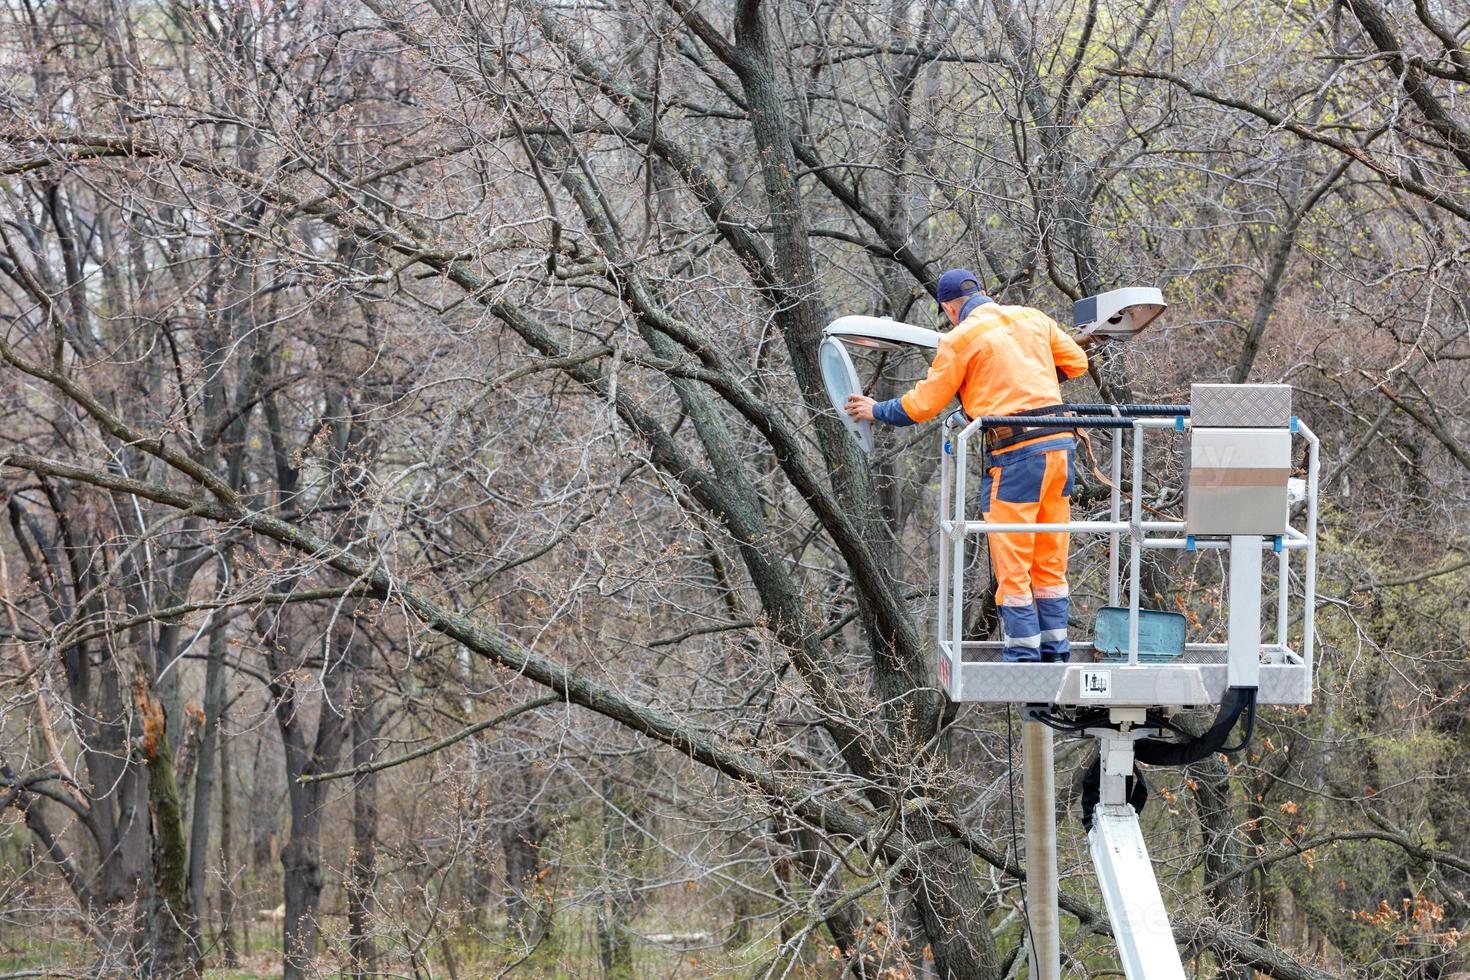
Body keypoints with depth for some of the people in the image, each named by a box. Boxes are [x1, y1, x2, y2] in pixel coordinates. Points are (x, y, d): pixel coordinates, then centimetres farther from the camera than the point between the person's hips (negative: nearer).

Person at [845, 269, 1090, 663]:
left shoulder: (960, 339, -3)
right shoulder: (1033, 318, 13)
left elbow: (922, 405, 2)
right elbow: (1076, 361, 24)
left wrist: (877, 410, 19)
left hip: (1015, 454, -6)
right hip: (1060, 444, 6)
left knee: (1012, 567, 0)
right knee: (1050, 563, 13)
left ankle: (1022, 655, -1)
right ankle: (1055, 652, 15)